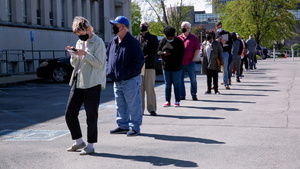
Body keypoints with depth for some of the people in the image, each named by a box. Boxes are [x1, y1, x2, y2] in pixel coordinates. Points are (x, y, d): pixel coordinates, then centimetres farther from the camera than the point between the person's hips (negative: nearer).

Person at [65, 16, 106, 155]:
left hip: (92, 84, -7)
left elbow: (99, 63, -13)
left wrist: (85, 53, -20)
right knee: (70, 114, 6)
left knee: (91, 116, -1)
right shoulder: (79, 42, 16)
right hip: (77, 82, 8)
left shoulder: (98, 42, -6)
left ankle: (90, 145, 10)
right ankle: (79, 141, 20)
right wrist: (73, 55, -1)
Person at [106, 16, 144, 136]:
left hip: (130, 80, -8)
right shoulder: (113, 42, 11)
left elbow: (139, 61, -15)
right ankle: (123, 126, 26)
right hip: (117, 80, 8)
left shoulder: (132, 42, -12)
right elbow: (108, 58, 22)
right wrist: (109, 71, 7)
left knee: (133, 105, 0)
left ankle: (134, 127, 9)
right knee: (120, 105, 15)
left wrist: (128, 72, -18)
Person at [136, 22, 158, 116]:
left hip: (149, 66, -3)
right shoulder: (137, 38, 16)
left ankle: (152, 109, 1)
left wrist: (145, 58, -14)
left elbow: (154, 52, -2)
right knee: (139, 88, 3)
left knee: (150, 88, -4)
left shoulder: (153, 38, 9)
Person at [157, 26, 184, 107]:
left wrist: (179, 63, -8)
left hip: (176, 67, -3)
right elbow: (158, 51, 7)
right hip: (166, 67, 3)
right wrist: (163, 53, -16)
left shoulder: (178, 41, -1)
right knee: (167, 84, 6)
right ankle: (167, 101, 11)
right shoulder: (163, 41, 7)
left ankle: (177, 101, 7)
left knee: (176, 84, 1)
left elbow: (182, 53, 0)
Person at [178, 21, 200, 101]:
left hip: (190, 62, -3)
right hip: (180, 63, 3)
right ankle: (182, 95, 12)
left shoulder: (193, 38, 3)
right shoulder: (178, 38, 11)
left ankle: (194, 95, 11)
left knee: (193, 79, 3)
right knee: (180, 79, 4)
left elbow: (197, 49, -1)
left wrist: (193, 59, -7)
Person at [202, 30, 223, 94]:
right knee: (208, 77, 6)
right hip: (207, 63, 3)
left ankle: (216, 90, 7)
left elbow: (220, 52, 2)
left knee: (215, 77, 0)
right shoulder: (204, 44, 9)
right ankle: (209, 90, 13)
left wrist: (221, 61, -3)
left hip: (214, 63, -2)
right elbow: (202, 53, 14)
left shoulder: (217, 43, 2)